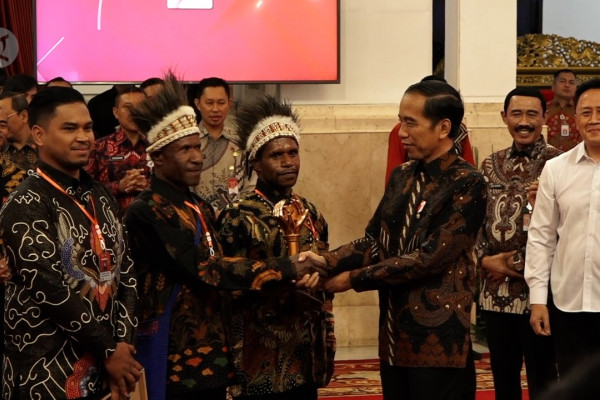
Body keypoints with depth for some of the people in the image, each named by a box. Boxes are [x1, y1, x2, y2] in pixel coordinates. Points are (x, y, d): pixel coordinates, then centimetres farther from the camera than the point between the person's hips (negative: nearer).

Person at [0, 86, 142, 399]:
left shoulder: (100, 196, 11)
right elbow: (51, 290, -19)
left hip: (103, 363, 7)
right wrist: (109, 350, -15)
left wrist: (122, 342, -5)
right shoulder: (27, 206, -12)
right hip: (49, 369, -6)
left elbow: (124, 272, 7)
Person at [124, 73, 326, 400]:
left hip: (211, 359, 8)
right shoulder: (147, 212, -14)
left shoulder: (199, 208, 14)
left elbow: (218, 268, 11)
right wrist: (287, 268, -17)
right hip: (174, 364, -8)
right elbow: (205, 271, -20)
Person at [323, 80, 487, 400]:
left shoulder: (467, 184, -12)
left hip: (438, 341, -7)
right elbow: (375, 242, 9)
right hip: (394, 336, 7)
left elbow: (430, 257, -18)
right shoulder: (402, 176, 11)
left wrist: (354, 278, -14)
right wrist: (327, 262, -9)